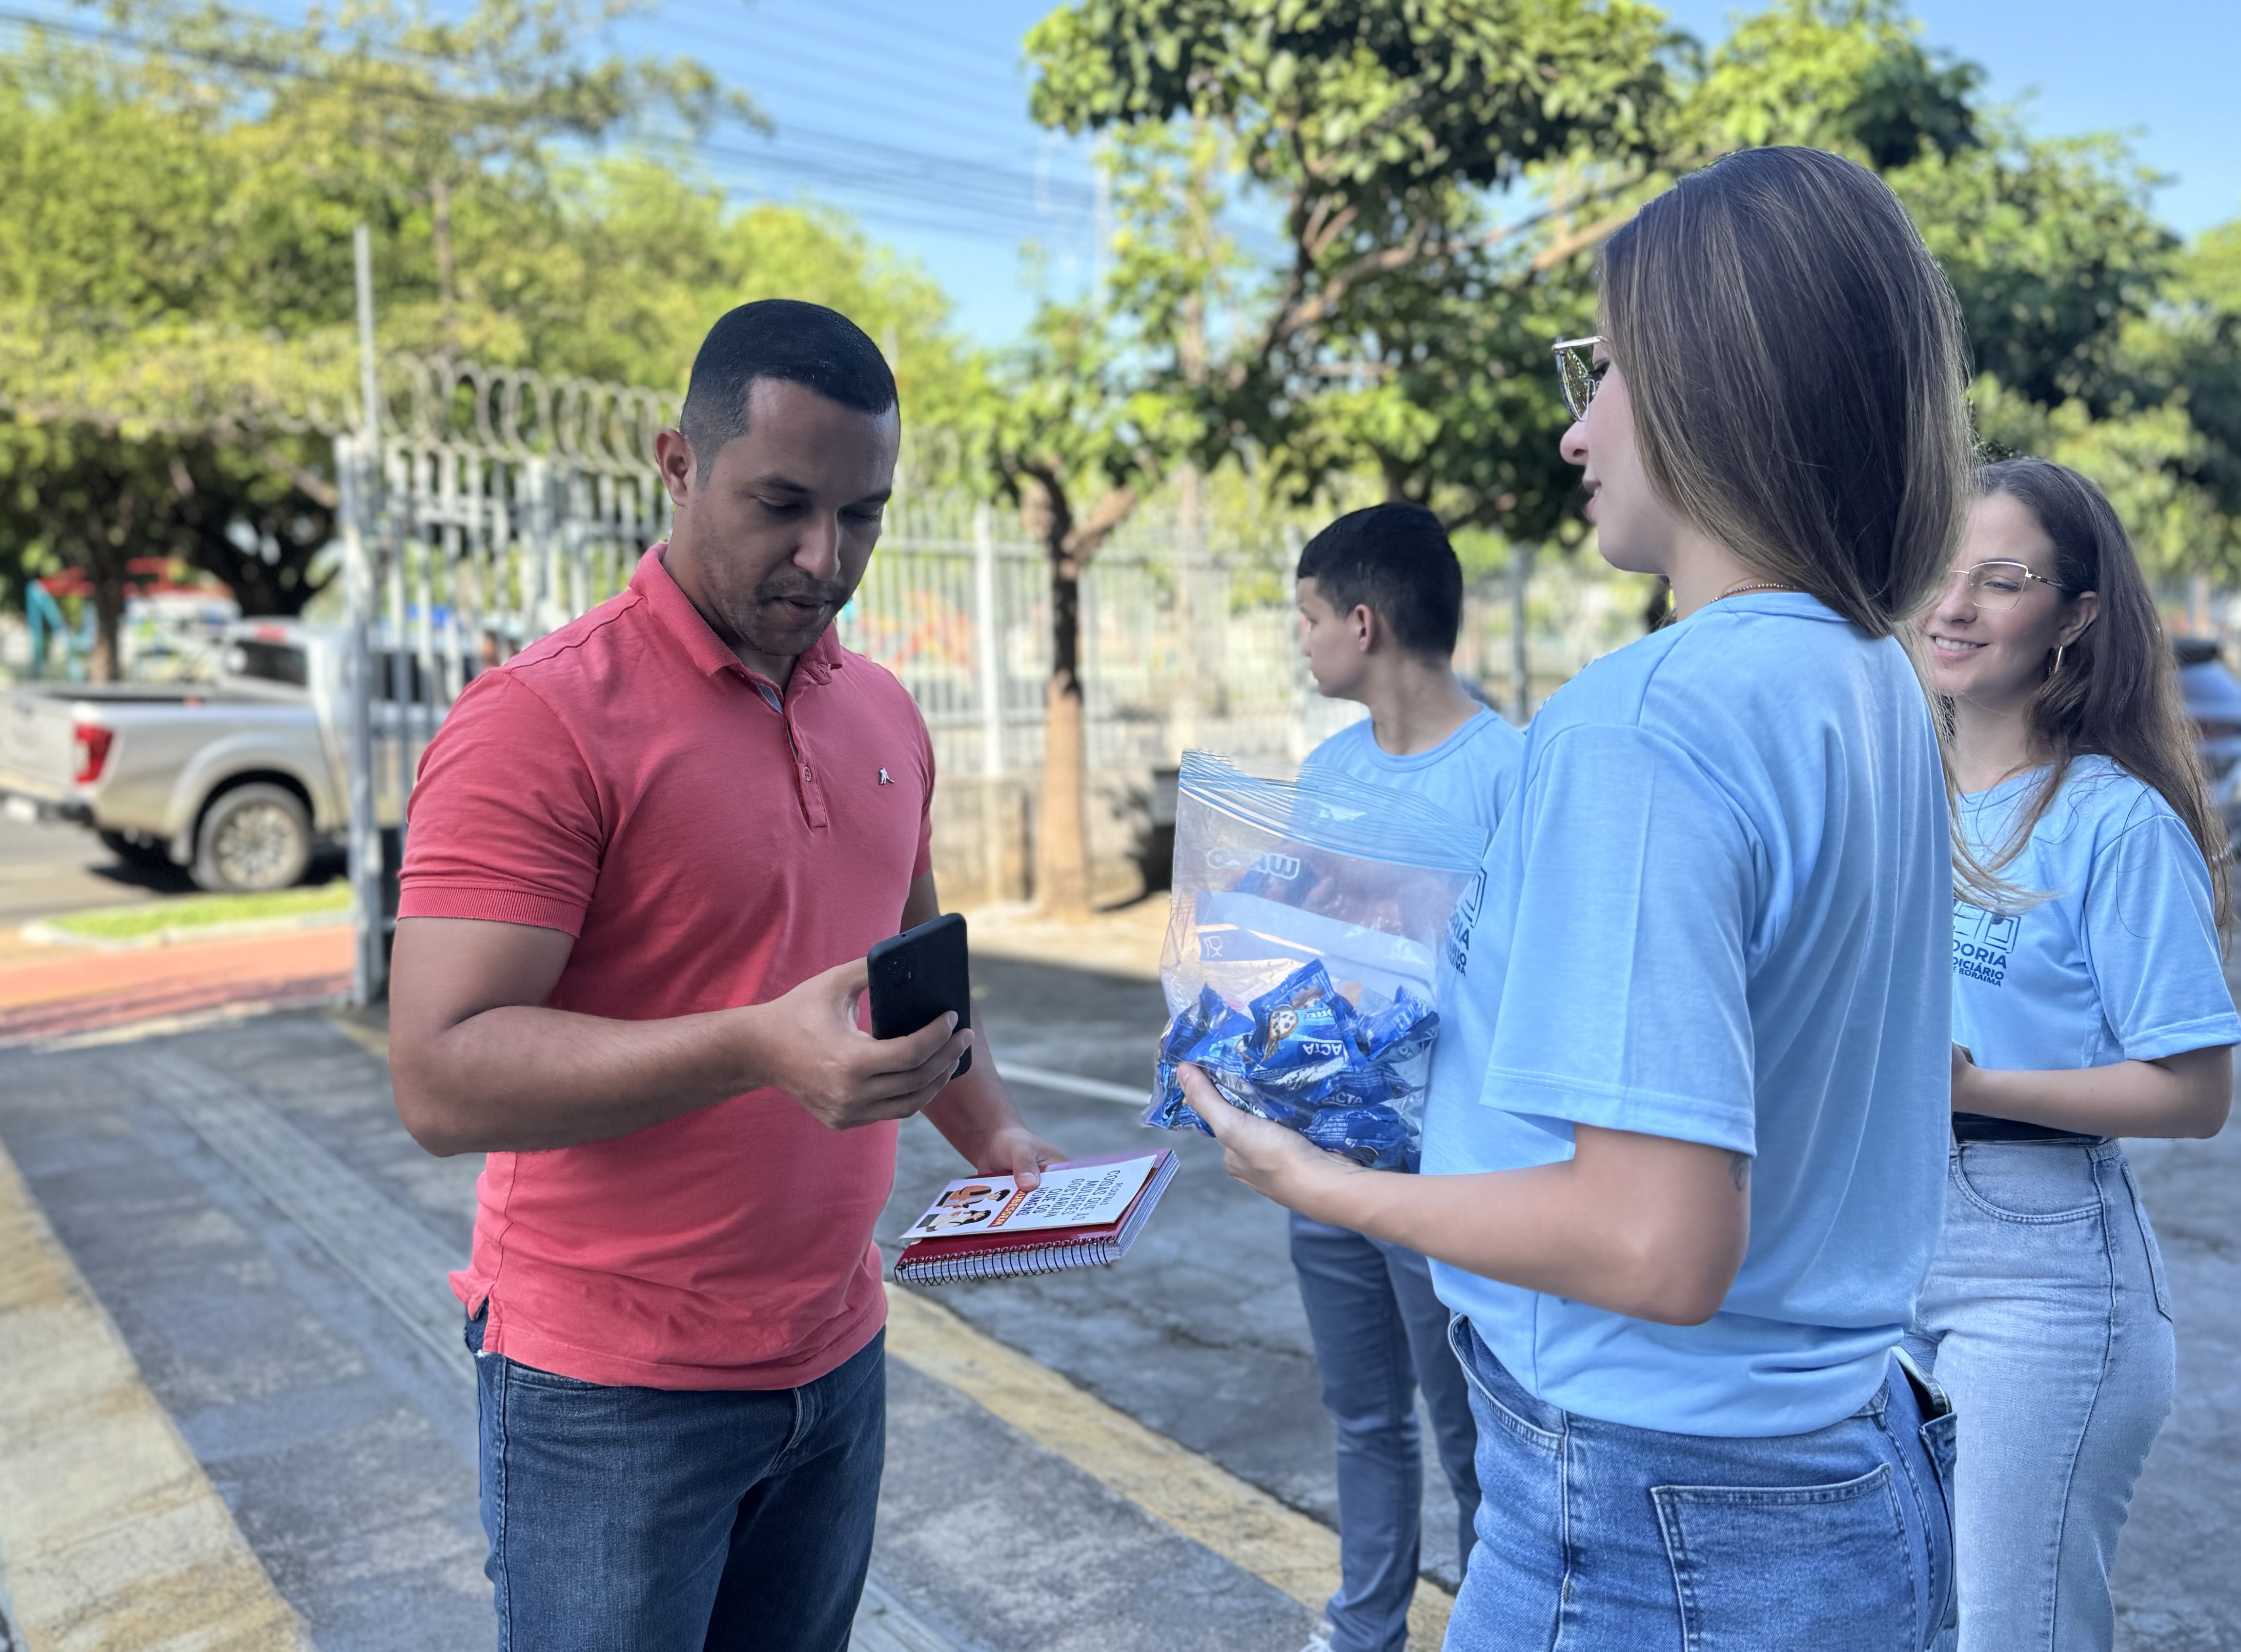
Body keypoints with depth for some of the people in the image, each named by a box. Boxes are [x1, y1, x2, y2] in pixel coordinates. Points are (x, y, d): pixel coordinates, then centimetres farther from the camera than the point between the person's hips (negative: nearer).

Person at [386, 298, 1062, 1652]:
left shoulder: (886, 714, 6)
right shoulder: (541, 720, -17)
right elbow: (442, 1080, -23)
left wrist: (993, 1137, 3)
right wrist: (756, 1049, -34)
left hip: (837, 1357, 7)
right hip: (614, 1389, -6)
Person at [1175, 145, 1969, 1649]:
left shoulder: (1647, 719, -25)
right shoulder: (1882, 690, 3)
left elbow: (1662, 1248, -27)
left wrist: (1323, 1185, -15)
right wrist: (1477, 1014, 15)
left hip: (1664, 1529, -8)